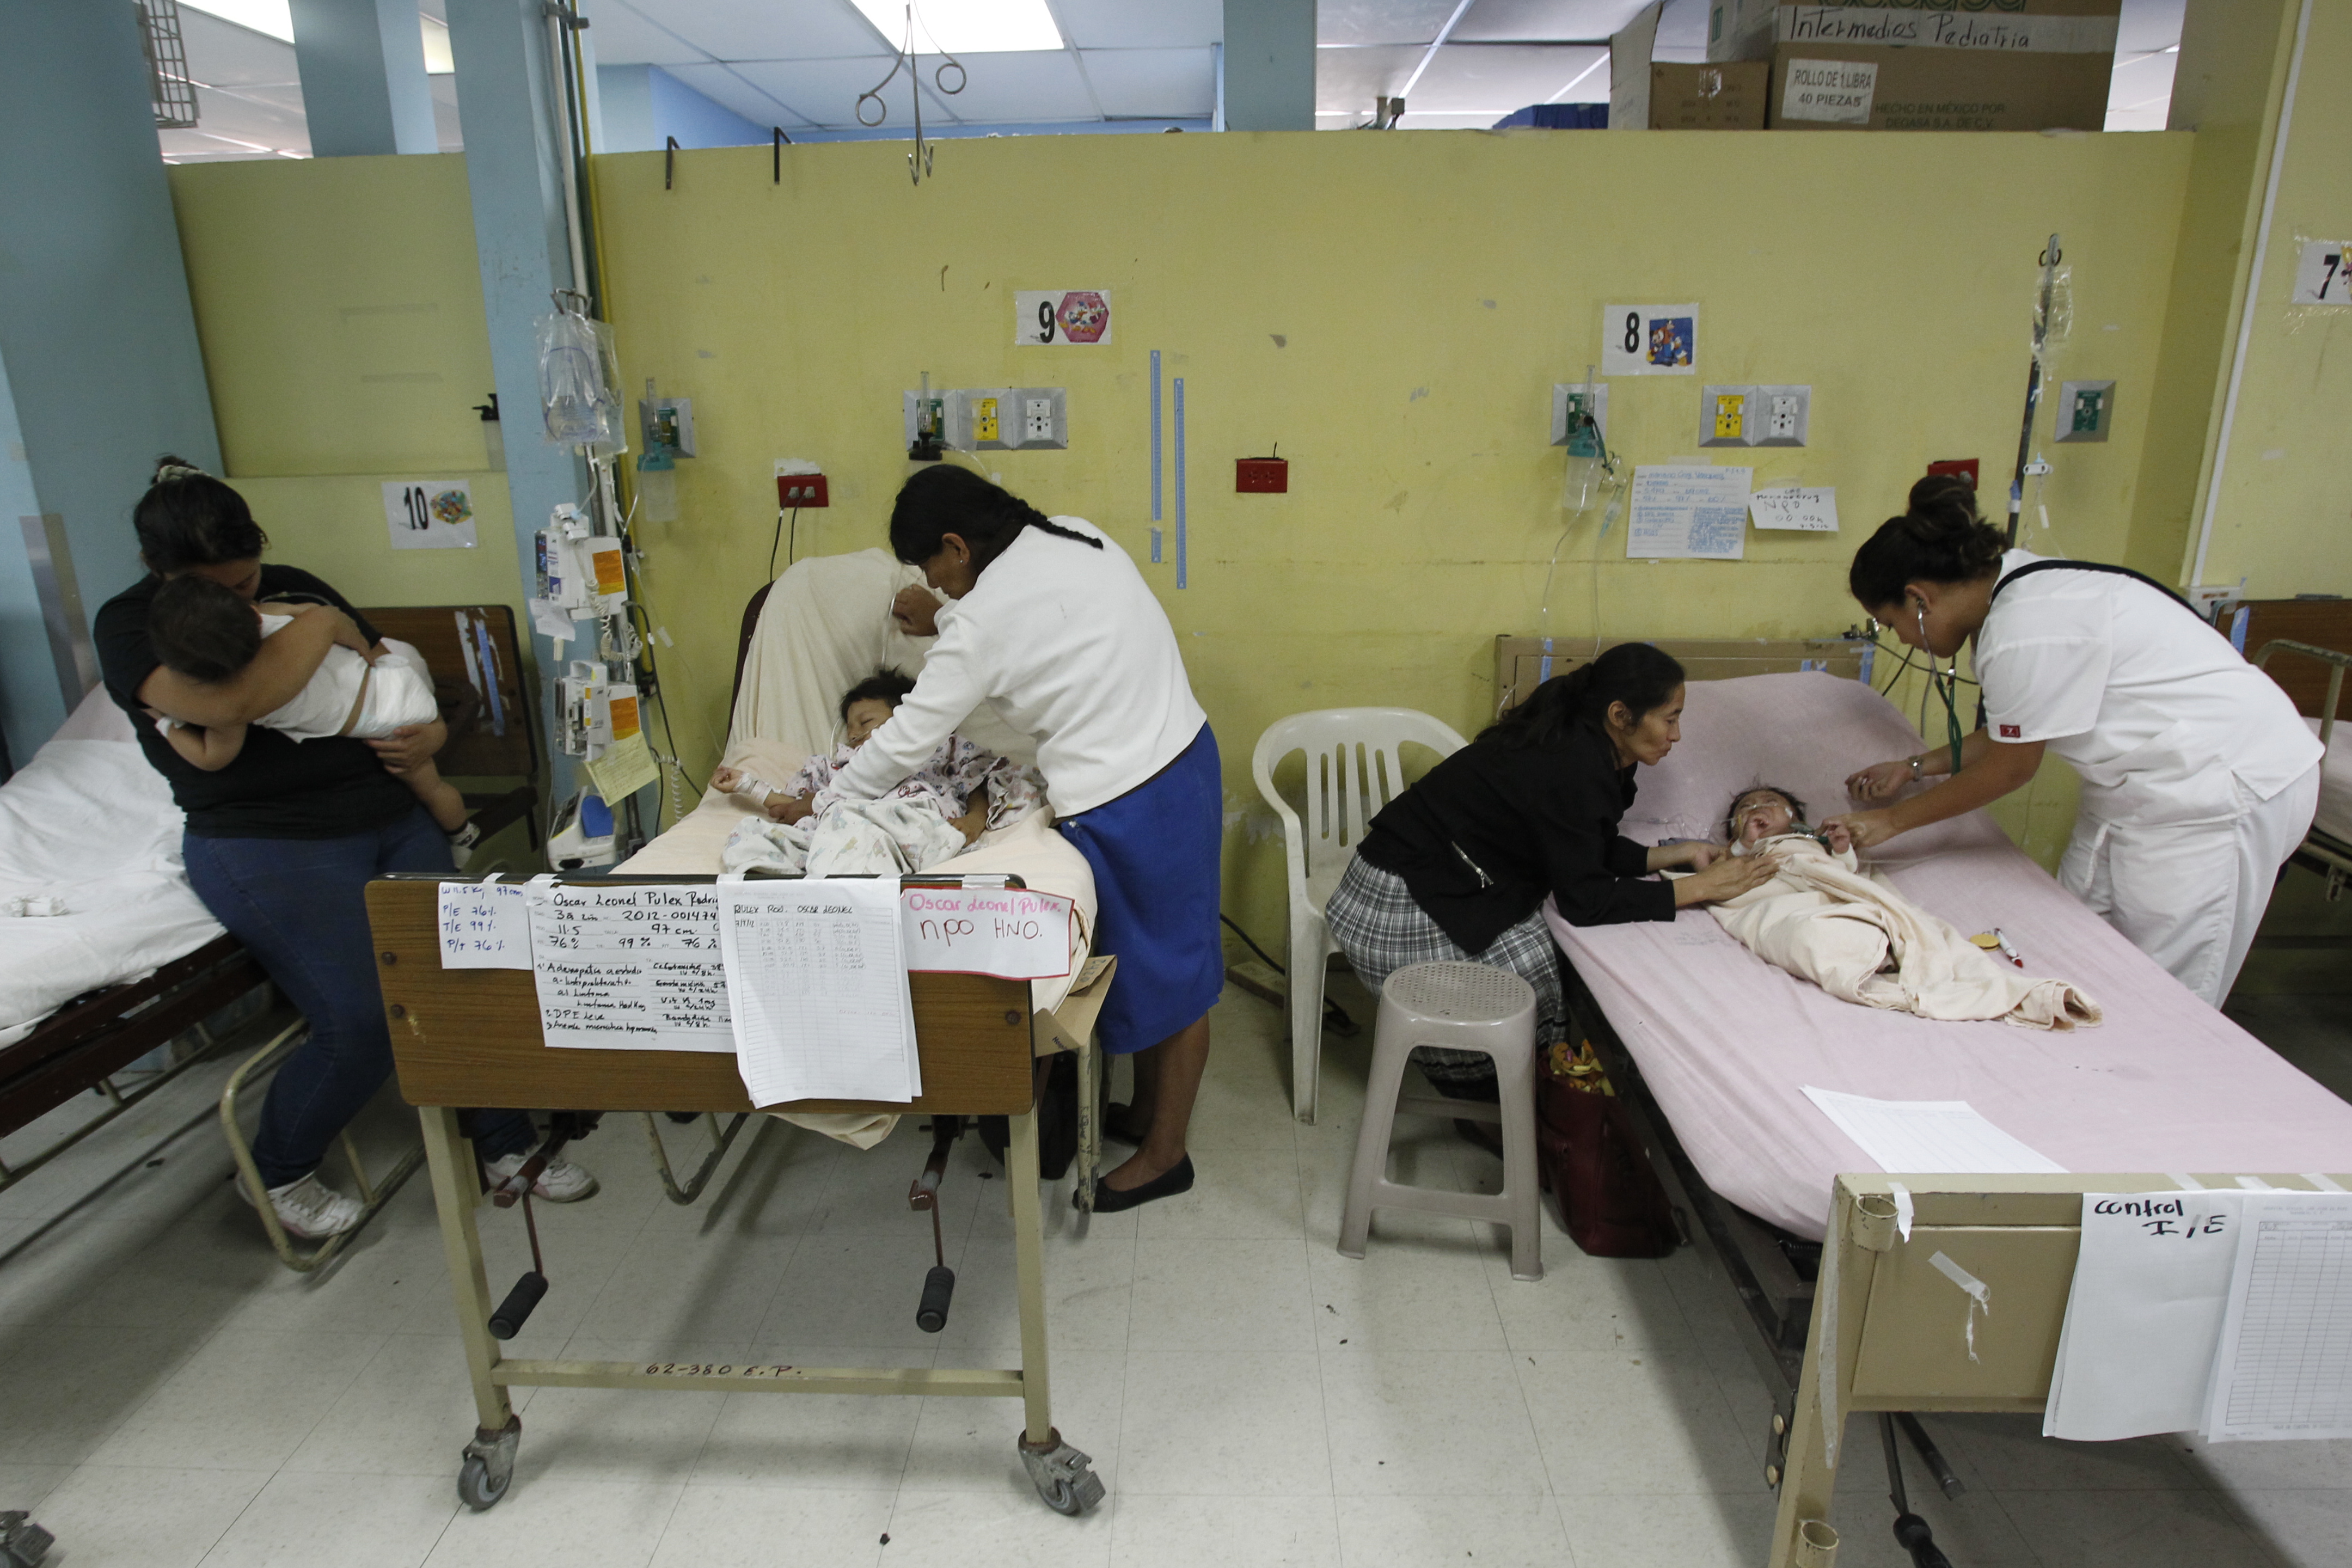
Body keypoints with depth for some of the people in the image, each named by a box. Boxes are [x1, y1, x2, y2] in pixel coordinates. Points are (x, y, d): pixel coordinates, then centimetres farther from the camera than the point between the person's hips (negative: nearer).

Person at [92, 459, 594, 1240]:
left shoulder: (295, 588, 13)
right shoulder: (131, 625, -5)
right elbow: (230, 701, -26)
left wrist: (433, 730, -1)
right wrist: (322, 627, -13)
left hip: (391, 818, 6)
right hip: (265, 846, -6)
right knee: (362, 1023, -14)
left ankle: (506, 1143, 13)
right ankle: (279, 1173, 14)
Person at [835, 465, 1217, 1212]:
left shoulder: (984, 619, -18)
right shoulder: (1075, 536, 5)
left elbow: (907, 740, -11)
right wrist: (946, 622, 19)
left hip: (1125, 807, -9)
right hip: (1186, 757, 9)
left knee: (1166, 972, 8)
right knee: (1160, 957, 21)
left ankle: (1165, 1154, 28)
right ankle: (1147, 1110, 41)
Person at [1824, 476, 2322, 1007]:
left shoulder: (2027, 631, -26)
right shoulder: (2017, 582, 3)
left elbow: (2010, 768, -13)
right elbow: (2011, 733, 13)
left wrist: (1892, 820, -5)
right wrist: (1917, 766, 15)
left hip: (2224, 790, -10)